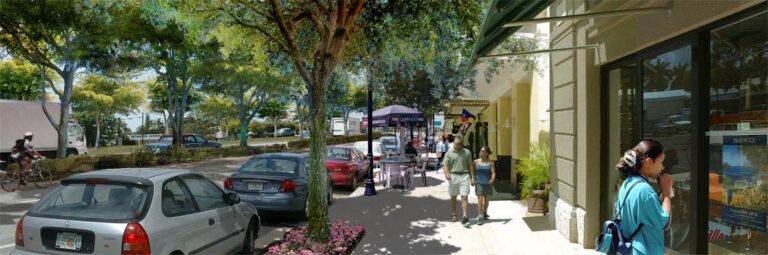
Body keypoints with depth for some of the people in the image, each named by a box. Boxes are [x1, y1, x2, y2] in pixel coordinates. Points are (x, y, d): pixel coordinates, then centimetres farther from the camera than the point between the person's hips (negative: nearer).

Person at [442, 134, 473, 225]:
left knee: (464, 196, -9)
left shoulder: (467, 152, 6)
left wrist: (472, 177, 5)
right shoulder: (449, 153, 3)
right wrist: (446, 173, -21)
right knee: (453, 197, 12)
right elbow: (445, 165, -2)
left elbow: (470, 165, 10)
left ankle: (464, 216, -12)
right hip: (453, 176, 1)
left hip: (464, 176, 0)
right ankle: (453, 214, 27)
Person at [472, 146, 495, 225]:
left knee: (486, 199, 17)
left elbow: (493, 173, -9)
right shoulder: (476, 162, -2)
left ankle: (485, 213, 41)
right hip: (479, 183, -1)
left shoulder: (491, 162, -5)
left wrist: (492, 179, -28)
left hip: (488, 184, 1)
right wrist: (473, 180, 1)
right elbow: (473, 172, 9)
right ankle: (480, 218, -9)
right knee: (480, 199, -9)